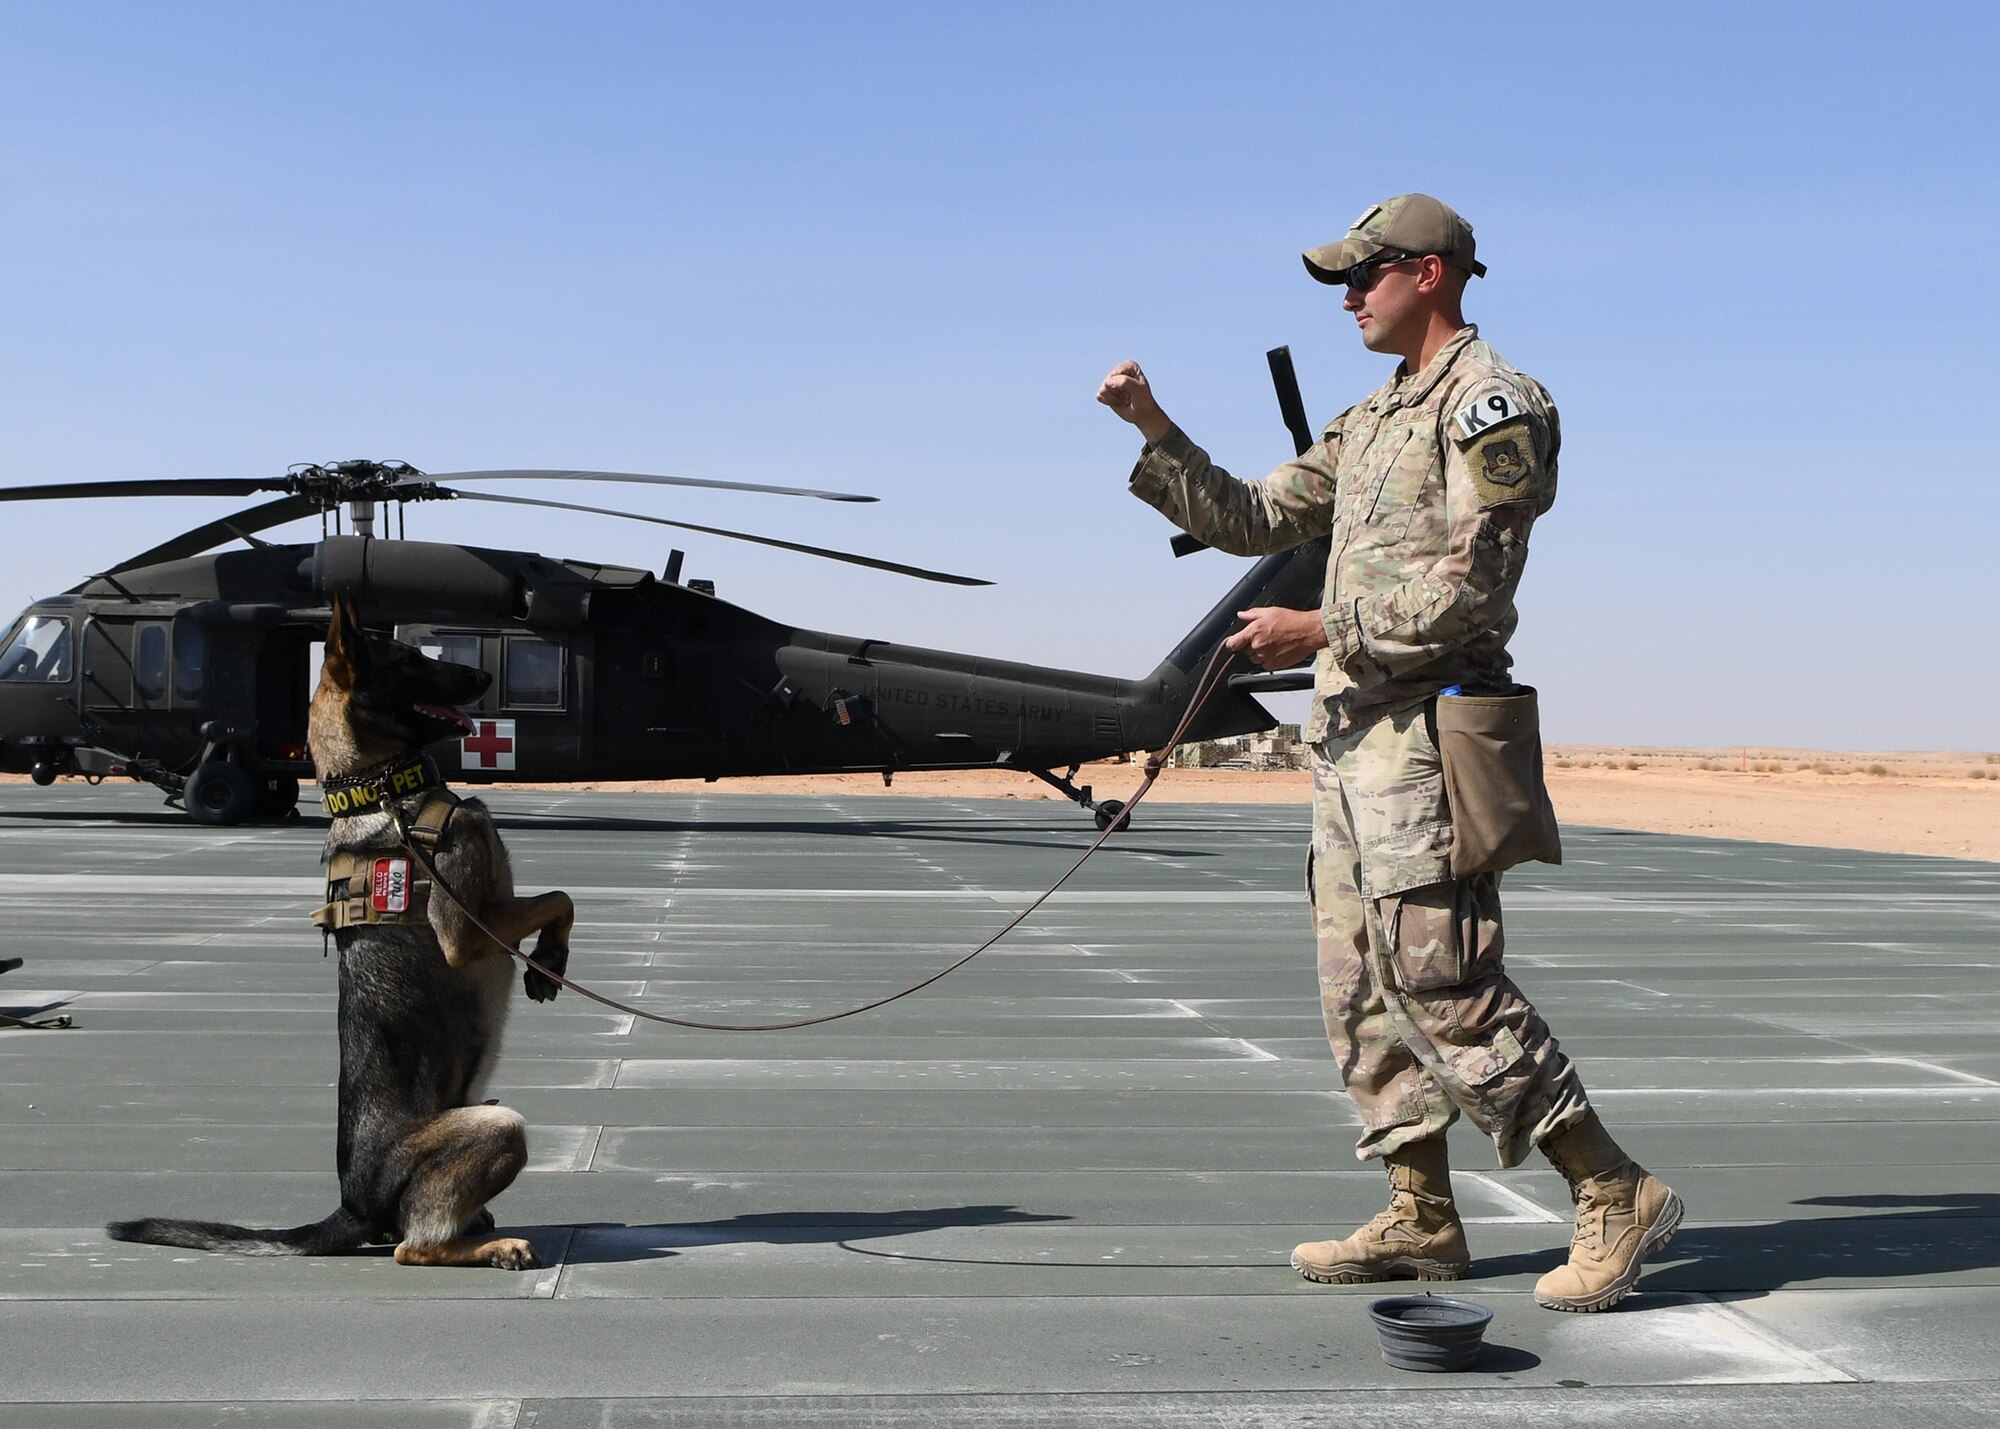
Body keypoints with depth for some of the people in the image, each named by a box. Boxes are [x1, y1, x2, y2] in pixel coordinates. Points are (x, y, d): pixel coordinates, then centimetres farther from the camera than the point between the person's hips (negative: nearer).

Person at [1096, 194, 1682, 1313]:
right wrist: (1155, 431, 14)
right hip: (1351, 730, 9)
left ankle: (1618, 1195, -4)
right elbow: (1251, 520, 23)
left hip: (1426, 727, -9)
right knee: (1362, 986, 8)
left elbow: (1469, 589, -16)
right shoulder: (1372, 419, 21)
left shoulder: (1493, 401, -7)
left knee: (1445, 983, -13)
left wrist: (1319, 630, -15)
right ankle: (1423, 1220, 15)